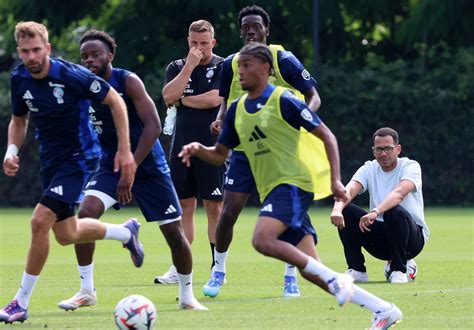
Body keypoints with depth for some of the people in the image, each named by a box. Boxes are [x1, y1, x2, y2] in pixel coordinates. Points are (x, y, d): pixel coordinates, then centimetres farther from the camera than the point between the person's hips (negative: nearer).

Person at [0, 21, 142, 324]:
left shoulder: (71, 75, -22)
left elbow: (115, 101, -12)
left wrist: (125, 150, -14)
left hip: (79, 157, -7)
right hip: (50, 160, 7)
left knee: (40, 221, -20)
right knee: (66, 235, 16)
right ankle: (126, 232, 44)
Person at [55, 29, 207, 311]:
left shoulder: (128, 81, -15)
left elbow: (153, 126, -21)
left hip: (148, 165, -3)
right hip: (111, 166, 3)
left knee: (174, 231, -2)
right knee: (86, 213, -20)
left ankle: (187, 295, 18)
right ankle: (86, 291, -10)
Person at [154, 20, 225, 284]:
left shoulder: (223, 68, -1)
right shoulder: (177, 67, 10)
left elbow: (214, 99, -15)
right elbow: (168, 96, -7)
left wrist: (183, 100, -3)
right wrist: (189, 66, -13)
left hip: (212, 148, -3)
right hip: (182, 147, 3)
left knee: (214, 207, -3)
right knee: (184, 206, 5)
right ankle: (179, 268, 8)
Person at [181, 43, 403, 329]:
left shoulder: (283, 101, -8)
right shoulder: (237, 109, 13)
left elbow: (327, 136, -6)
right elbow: (220, 154, 20)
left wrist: (335, 180, -14)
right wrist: (199, 150, -2)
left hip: (292, 184, -8)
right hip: (271, 190, 8)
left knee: (263, 240, -30)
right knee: (310, 270, 3)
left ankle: (335, 279, -19)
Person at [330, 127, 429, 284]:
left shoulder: (410, 167, -10)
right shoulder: (369, 169, 3)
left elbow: (399, 193, -31)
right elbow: (349, 190, -17)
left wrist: (375, 212, -49)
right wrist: (337, 209, -40)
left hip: (412, 238, -4)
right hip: (380, 239, 4)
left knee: (394, 212, -36)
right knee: (346, 212, -17)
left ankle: (399, 270, -18)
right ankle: (357, 271, -9)